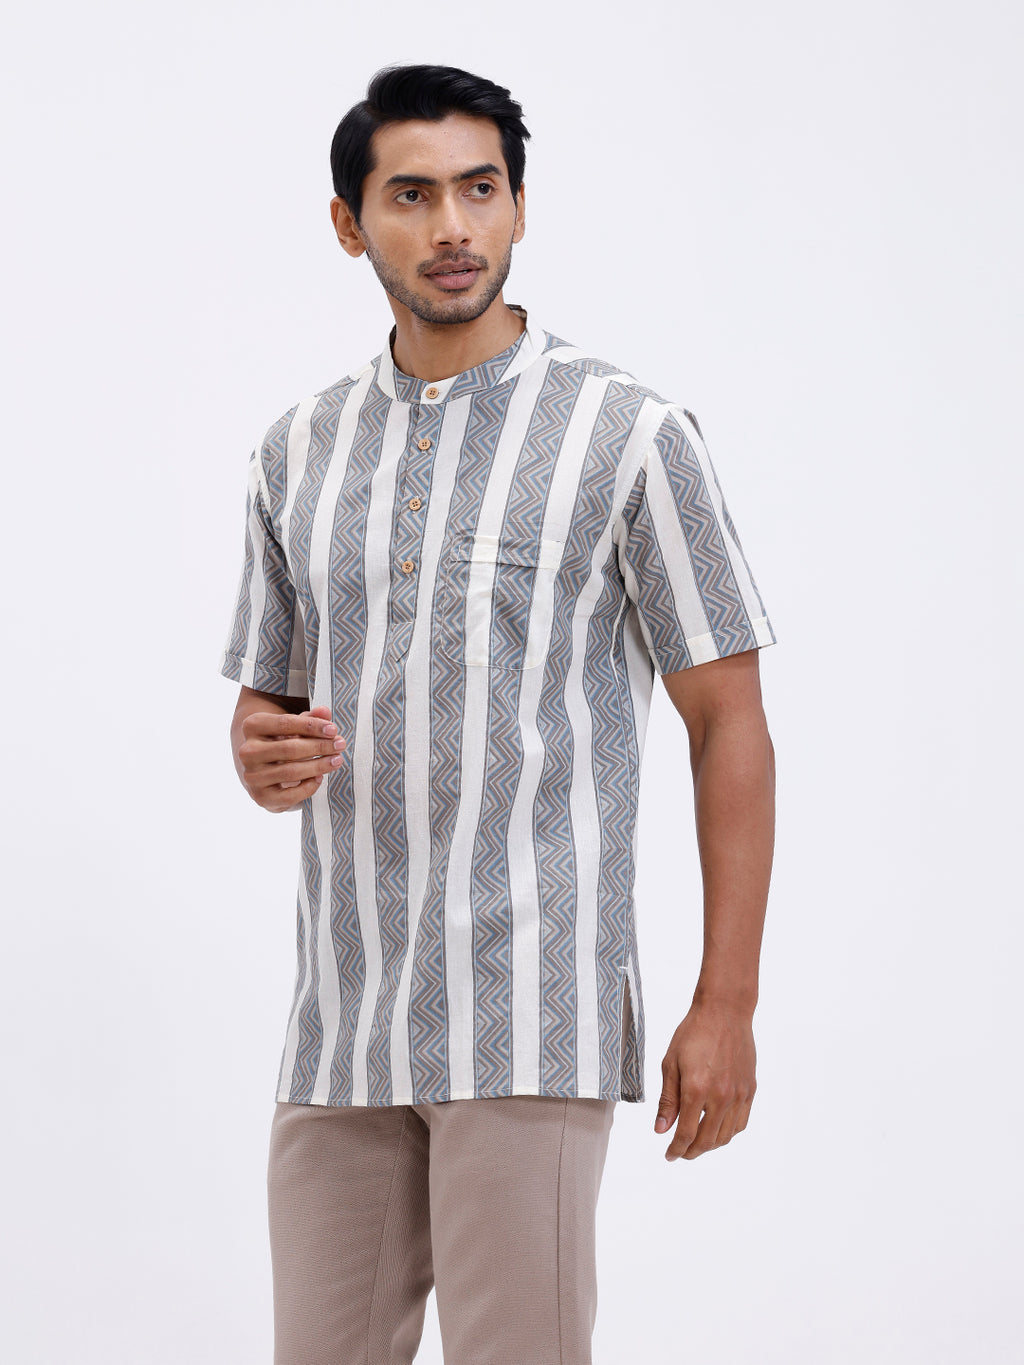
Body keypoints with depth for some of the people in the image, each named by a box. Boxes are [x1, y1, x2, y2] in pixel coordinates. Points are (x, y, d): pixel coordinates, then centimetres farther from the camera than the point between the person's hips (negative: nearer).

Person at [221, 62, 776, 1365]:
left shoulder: (630, 435, -2)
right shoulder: (298, 451, 12)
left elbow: (728, 725, -2)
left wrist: (725, 1006, -8)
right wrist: (263, 755, -6)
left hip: (531, 1022, -5)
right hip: (343, 1016, 5)